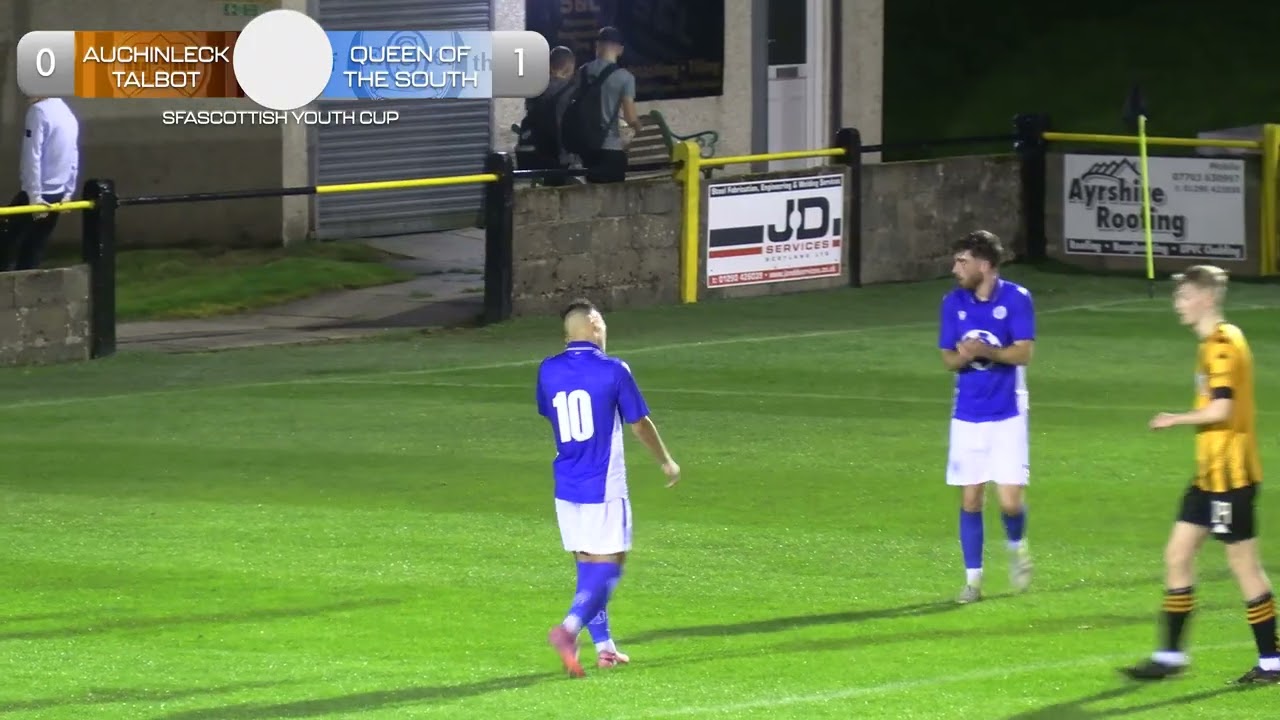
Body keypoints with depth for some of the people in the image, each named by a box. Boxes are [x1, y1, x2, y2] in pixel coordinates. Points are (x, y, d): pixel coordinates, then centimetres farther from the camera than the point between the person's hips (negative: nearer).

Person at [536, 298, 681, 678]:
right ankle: (569, 628, -23)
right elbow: (640, 424, 0)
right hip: (604, 488, -5)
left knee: (588, 563, 14)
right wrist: (666, 461, 16)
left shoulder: (548, 371, 2)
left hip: (566, 487, 5)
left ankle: (604, 646, 16)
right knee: (609, 565, -2)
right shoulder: (613, 371, -10)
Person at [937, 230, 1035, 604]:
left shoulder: (1016, 298, -8)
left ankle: (1017, 546, 24)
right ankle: (973, 579, 11)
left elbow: (1023, 352, -12)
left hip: (1007, 415, -3)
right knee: (970, 499, 2)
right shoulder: (954, 303, 3)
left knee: (1010, 500, -8)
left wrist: (986, 351, -27)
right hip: (967, 415, 3)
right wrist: (963, 356, -19)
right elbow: (948, 358, 5)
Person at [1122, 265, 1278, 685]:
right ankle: (1170, 655, 13)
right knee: (1177, 555, 9)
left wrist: (1175, 420, -11)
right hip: (1209, 475, 10)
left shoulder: (1224, 344, -16)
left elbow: (1221, 409, -24)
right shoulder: (1212, 344, 14)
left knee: (1244, 565, -4)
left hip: (1230, 474, -10)